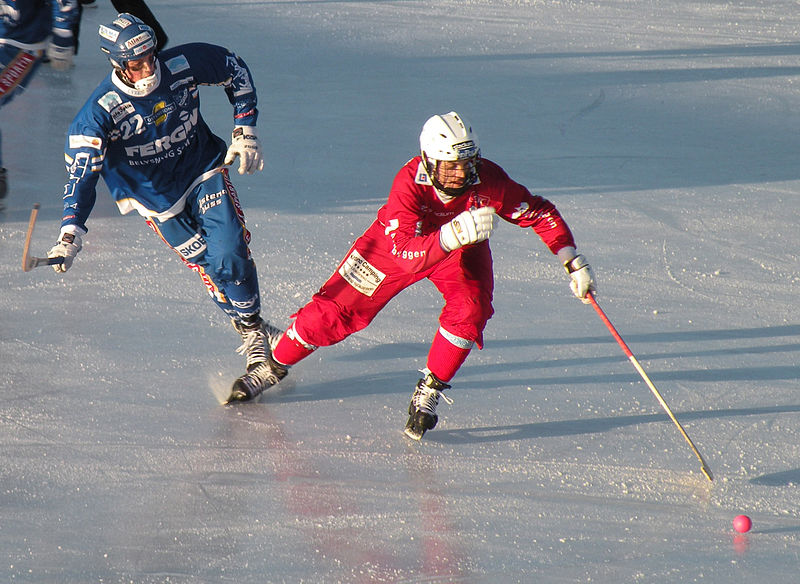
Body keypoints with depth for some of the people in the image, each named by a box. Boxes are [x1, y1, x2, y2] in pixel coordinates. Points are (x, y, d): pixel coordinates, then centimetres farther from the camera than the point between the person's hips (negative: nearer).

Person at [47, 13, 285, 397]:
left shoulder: (184, 64, -21)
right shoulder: (100, 112, -27)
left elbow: (235, 70, -1)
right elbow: (82, 173, -25)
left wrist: (245, 131, -2)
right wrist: (71, 234, -36)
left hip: (203, 170, 1)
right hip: (156, 197, -1)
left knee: (230, 250, -15)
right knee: (212, 267, -7)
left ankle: (252, 325, 0)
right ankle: (254, 336, 6)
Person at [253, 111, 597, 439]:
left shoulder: (487, 180, -34)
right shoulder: (409, 183, -39)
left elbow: (540, 213, -21)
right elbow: (405, 254, -47)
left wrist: (573, 262, -25)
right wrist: (454, 233, -63)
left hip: (461, 250, 2)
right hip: (400, 241, -1)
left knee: (470, 309, -27)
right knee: (334, 311, -2)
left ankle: (429, 393, -8)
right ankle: (274, 364, 24)